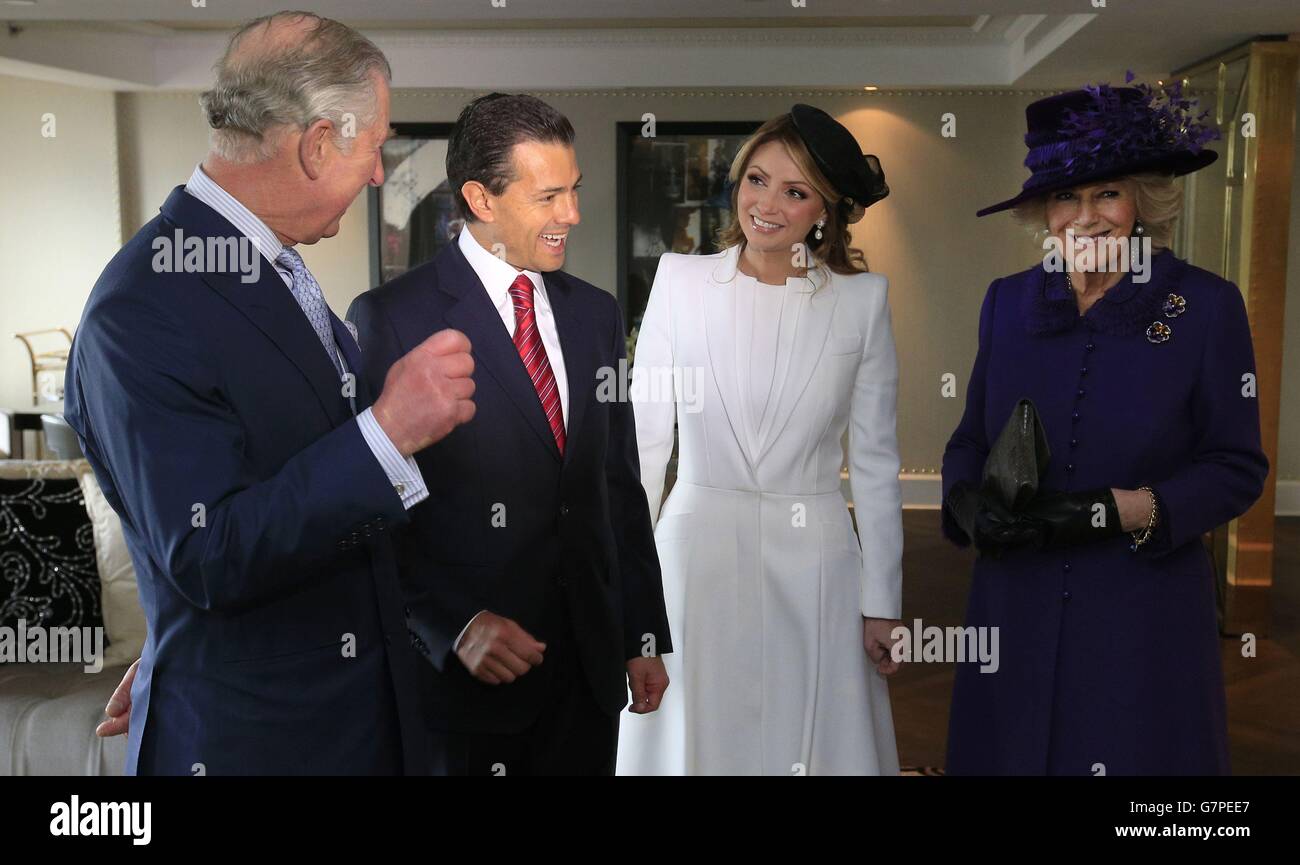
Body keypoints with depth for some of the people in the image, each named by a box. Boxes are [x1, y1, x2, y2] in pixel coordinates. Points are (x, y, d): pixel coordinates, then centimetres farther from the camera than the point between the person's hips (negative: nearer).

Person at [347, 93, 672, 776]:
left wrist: (643, 637, 9)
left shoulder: (596, 313, 7)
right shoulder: (390, 317, -10)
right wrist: (455, 626, -18)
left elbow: (621, 487, 9)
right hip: (460, 670, -4)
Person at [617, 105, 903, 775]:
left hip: (815, 568, 1)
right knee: (695, 744, 12)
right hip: (696, 558, 0)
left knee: (812, 747, 13)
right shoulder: (679, 280, -1)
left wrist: (881, 602, 3)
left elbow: (874, 460, 3)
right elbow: (644, 437, 2)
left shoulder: (862, 298, 0)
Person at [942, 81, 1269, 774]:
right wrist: (970, 506, -11)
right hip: (1016, 606, 3)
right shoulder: (1008, 302, 4)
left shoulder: (1206, 306, -5)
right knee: (1007, 752, 13)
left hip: (1143, 611, -2)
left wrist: (1115, 510, -18)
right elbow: (970, 438, 9)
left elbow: (1237, 467, -4)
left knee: (1133, 752, 11)